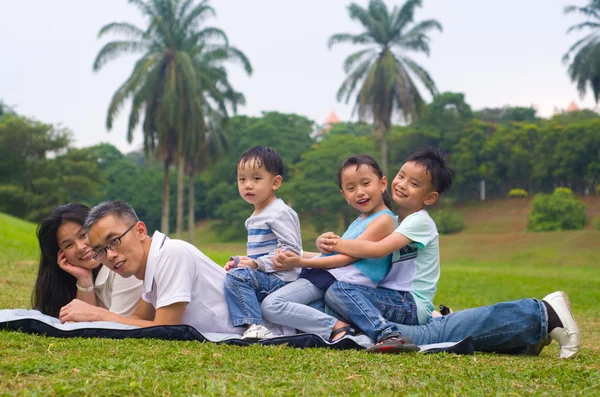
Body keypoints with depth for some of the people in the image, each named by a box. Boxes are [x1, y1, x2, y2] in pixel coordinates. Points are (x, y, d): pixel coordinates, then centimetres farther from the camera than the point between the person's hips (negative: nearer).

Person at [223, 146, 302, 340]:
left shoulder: (280, 213, -13)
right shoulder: (255, 218, 19)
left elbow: (291, 249, -22)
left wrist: (258, 264, -24)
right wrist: (239, 261, 11)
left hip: (279, 278, -11)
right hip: (265, 278, 11)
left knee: (236, 277, -27)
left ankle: (254, 326, -33)